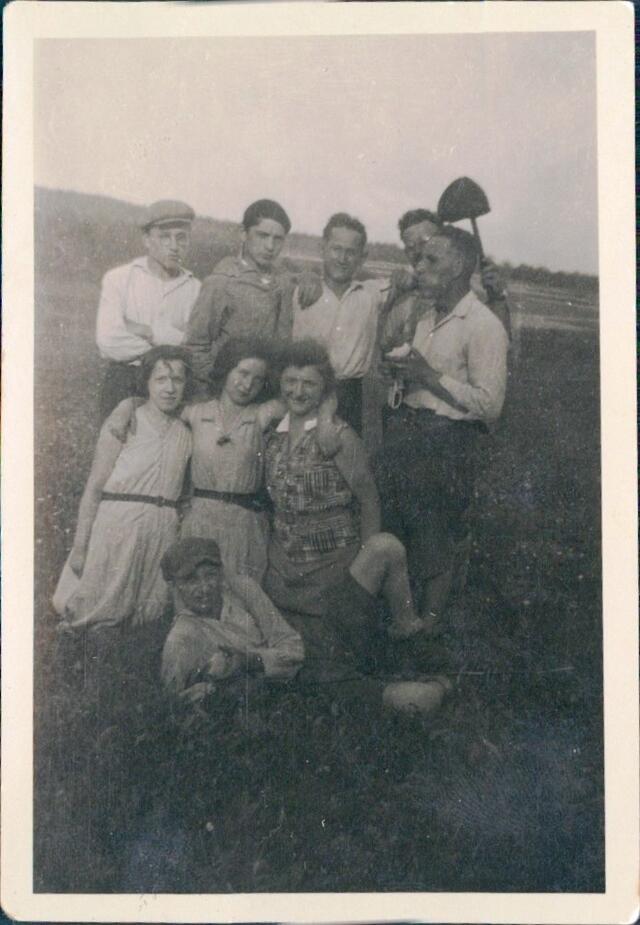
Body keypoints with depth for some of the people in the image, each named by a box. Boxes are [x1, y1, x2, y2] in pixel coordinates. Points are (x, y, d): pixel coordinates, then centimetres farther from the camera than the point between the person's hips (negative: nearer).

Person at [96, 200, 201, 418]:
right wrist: (167, 344, -7)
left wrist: (150, 332, -12)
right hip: (123, 385, -1)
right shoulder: (118, 279, 0)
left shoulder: (195, 288, 5)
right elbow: (109, 343, -12)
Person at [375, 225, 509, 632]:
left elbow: (490, 405, -19)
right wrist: (401, 370, 4)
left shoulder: (484, 327, -15)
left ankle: (429, 625, 25)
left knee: (435, 545, 6)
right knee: (390, 533, 16)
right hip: (405, 428, 8)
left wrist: (430, 376, -21)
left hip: (446, 444, -8)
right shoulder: (426, 313, 11)